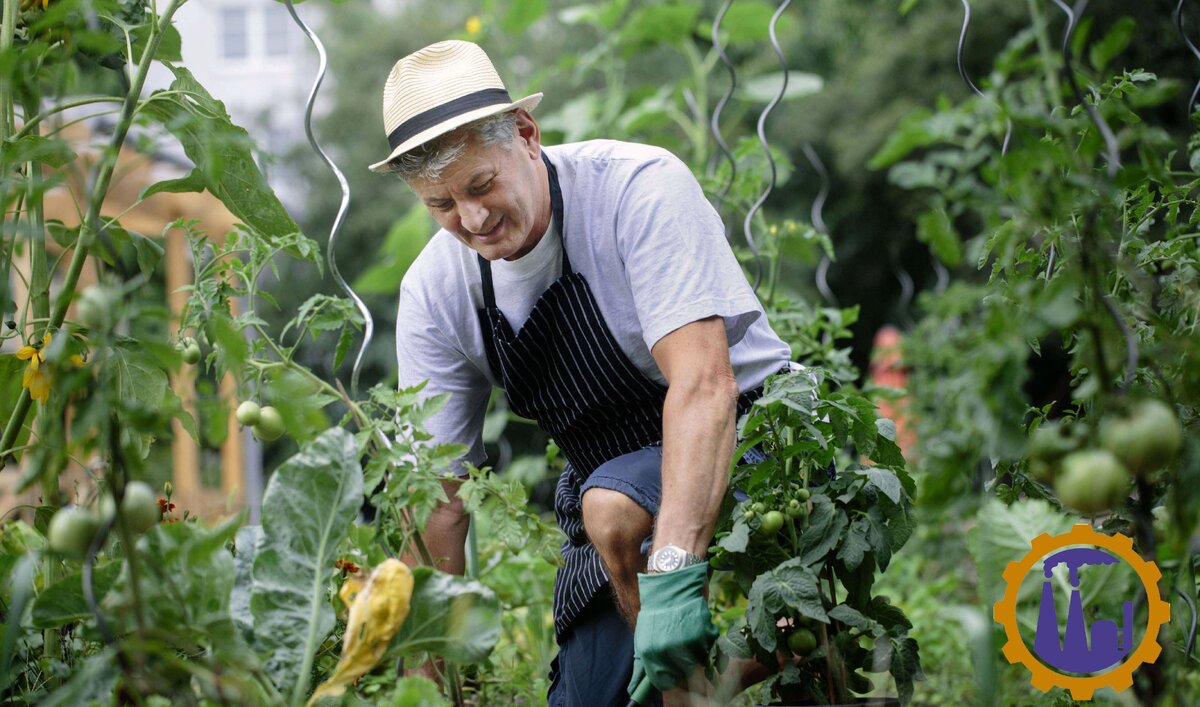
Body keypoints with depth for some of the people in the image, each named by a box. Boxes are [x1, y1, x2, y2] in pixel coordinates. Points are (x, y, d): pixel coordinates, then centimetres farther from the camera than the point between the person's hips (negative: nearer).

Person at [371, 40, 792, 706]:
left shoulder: (639, 188, -24)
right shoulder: (433, 293, -8)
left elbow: (702, 383, -35)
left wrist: (671, 574, -46)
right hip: (612, 480, 6)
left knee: (612, 506, -33)